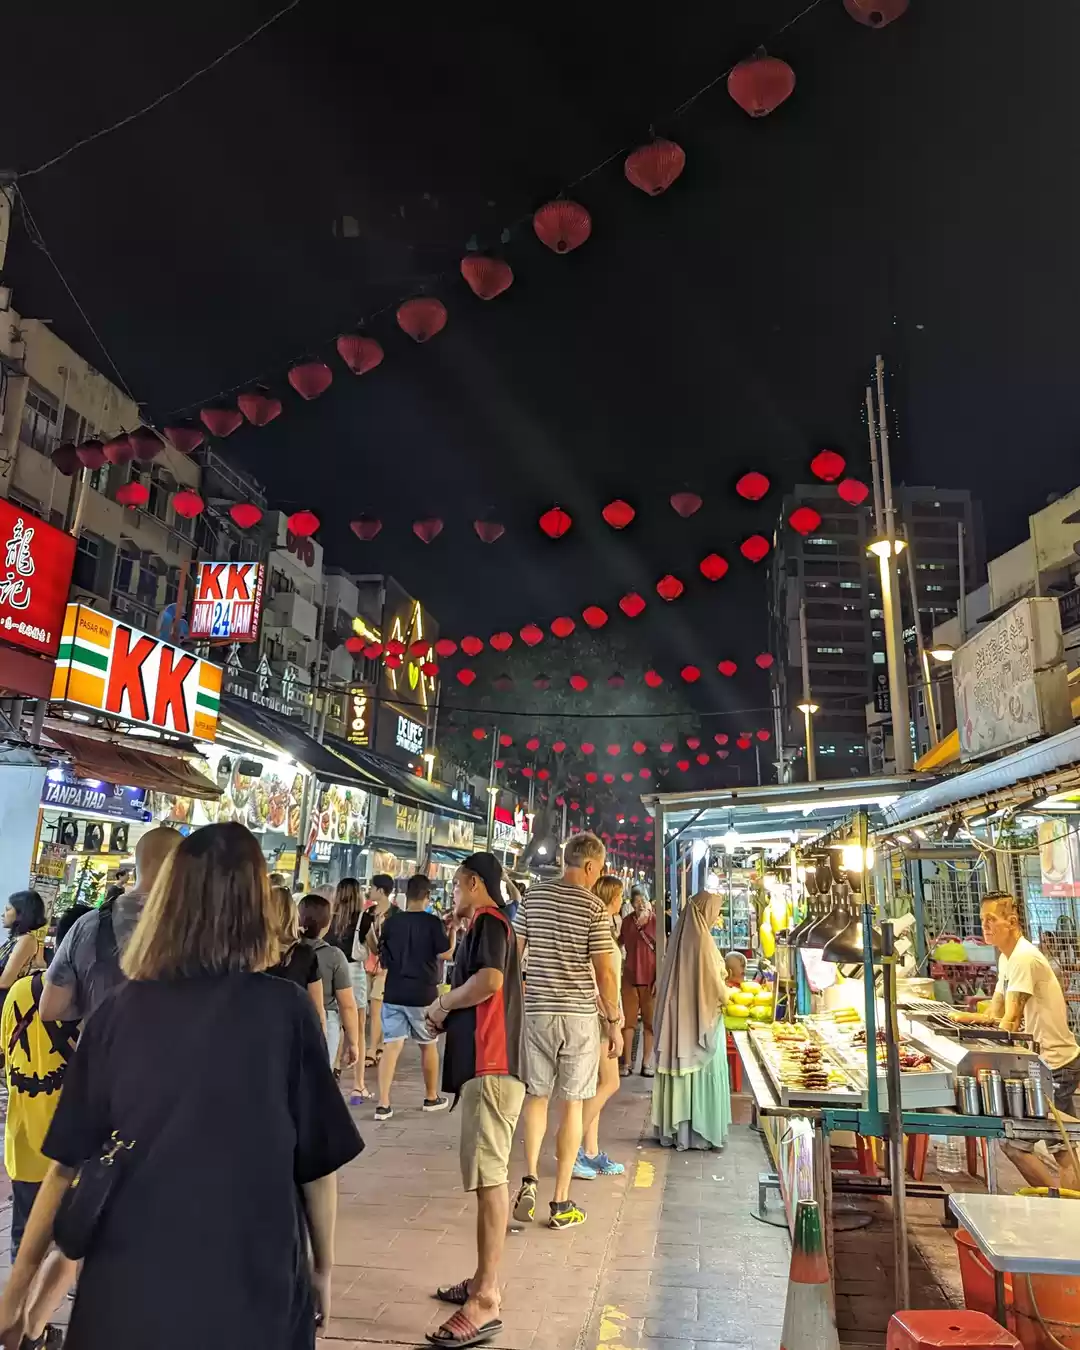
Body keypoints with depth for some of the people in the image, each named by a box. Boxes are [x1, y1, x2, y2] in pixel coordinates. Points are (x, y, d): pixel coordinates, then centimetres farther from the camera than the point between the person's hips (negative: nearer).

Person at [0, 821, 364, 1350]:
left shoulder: (118, 1011, -7)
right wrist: (322, 1266, 9)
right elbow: (318, 1163, -7)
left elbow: (68, 1163, -2)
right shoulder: (285, 1010, -14)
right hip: (250, 1287, -2)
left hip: (127, 1288, 2)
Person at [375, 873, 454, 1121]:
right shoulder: (432, 922, -11)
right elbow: (446, 954, -13)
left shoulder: (390, 921, 1)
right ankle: (431, 1097, 28)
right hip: (423, 995, -2)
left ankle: (383, 1103, -5)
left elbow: (382, 955, 9)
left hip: (394, 994, 2)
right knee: (428, 1045, 15)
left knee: (391, 1045, 2)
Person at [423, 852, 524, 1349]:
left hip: (490, 1065, -10)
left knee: (489, 1176, -7)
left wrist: (441, 1003, -11)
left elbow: (489, 980, -26)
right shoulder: (482, 926, 20)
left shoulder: (489, 920, -9)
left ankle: (486, 1302, -3)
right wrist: (446, 1016, 9)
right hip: (483, 1062, 10)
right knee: (487, 1174, 15)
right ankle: (484, 1281, 25)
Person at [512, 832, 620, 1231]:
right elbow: (604, 972, -10)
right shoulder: (594, 907, -9)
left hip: (537, 1010, 3)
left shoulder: (534, 896, 1)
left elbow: (514, 952, 5)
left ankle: (529, 1178, 1)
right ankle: (561, 1203, 15)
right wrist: (613, 1021, 0)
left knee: (536, 1096, 17)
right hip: (580, 1013, -3)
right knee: (572, 1103, 8)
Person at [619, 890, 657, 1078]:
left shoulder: (656, 921, -9)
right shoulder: (627, 921, 2)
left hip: (650, 977, -3)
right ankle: (627, 1062, 13)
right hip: (630, 976, 3)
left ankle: (646, 1063, 17)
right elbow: (619, 942, 19)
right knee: (628, 1020, 6)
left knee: (650, 1021, 7)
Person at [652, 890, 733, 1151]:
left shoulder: (681, 937, 6)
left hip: (677, 1018, 7)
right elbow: (715, 986, -14)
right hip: (701, 1020, -7)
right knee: (701, 1075, 3)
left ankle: (673, 1129, 19)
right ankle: (700, 1133, 10)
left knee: (680, 1071, 12)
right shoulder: (702, 940, -17)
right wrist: (725, 997, 6)